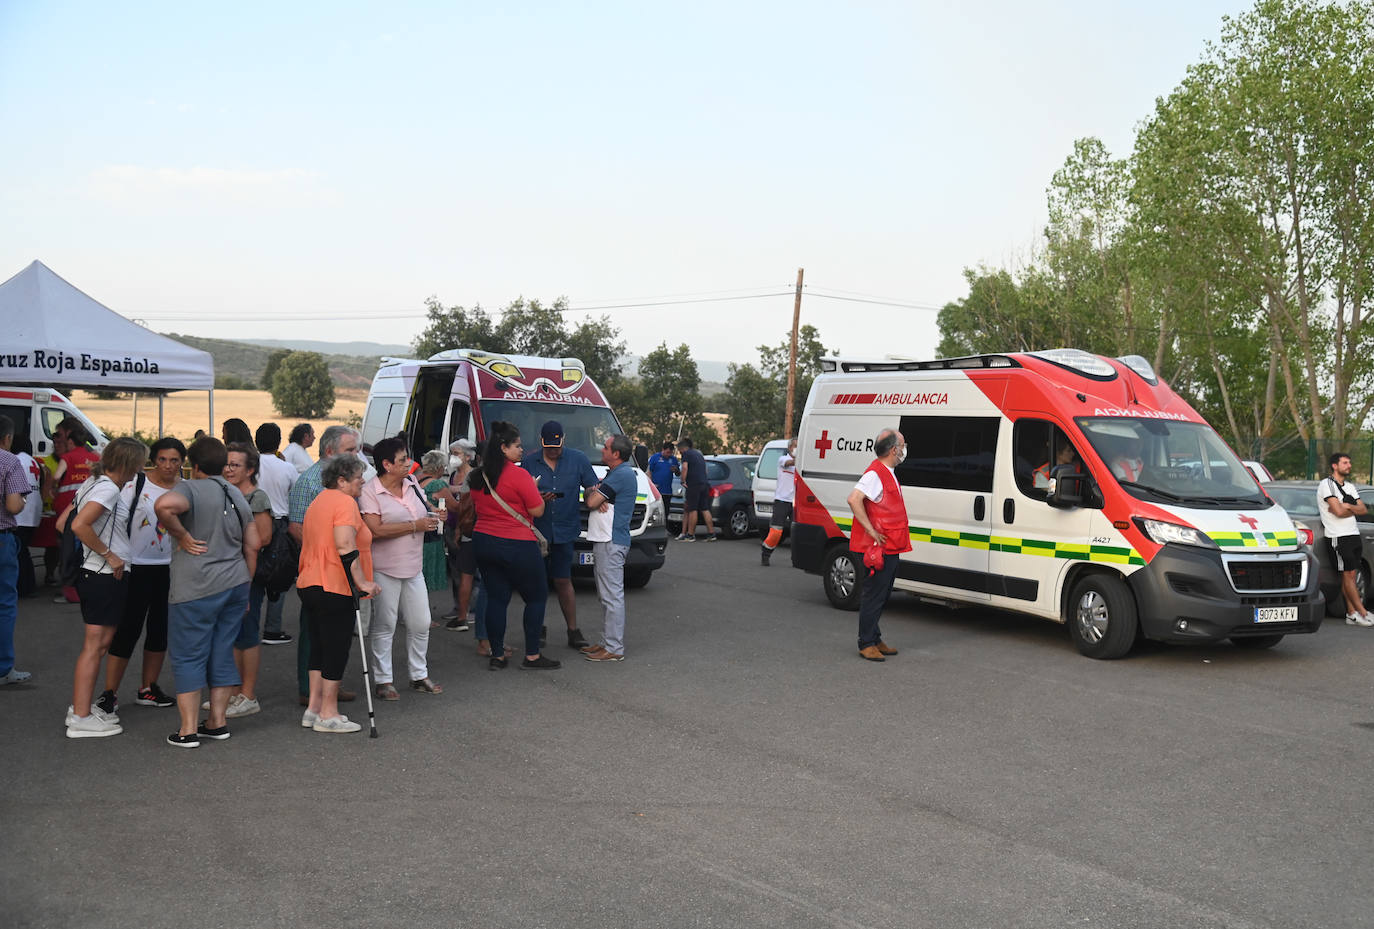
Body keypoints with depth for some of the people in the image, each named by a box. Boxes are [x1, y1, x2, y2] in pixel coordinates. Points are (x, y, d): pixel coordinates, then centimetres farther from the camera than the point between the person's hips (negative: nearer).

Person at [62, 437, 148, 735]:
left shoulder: (93, 483, 13)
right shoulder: (107, 488, -16)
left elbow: (62, 522, 17)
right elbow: (79, 525, -28)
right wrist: (109, 555, -18)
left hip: (92, 574, 10)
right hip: (106, 576, -10)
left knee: (99, 644, 16)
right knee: (94, 646, -5)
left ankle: (80, 707, 23)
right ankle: (81, 718, -1)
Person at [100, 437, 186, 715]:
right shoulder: (137, 484, -8)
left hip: (170, 569, 5)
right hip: (137, 567, -4)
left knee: (160, 629, 12)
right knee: (128, 629, -4)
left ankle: (147, 689, 25)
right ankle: (109, 694, 4)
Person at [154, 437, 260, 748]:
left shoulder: (191, 488, -9)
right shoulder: (238, 496, 13)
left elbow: (164, 505, -33)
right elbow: (253, 545, 15)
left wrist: (180, 534, -17)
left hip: (197, 590, -6)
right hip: (235, 585, 7)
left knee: (188, 658, 1)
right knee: (222, 654, 14)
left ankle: (188, 731, 3)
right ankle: (217, 723, 19)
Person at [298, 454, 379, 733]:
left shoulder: (318, 501, 17)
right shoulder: (345, 502, -14)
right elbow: (345, 547, -25)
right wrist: (362, 582, -22)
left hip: (309, 585, 10)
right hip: (334, 588, -10)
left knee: (320, 647, 16)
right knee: (336, 649, -1)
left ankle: (314, 709, 20)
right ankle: (328, 714, 5)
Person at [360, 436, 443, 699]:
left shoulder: (412, 484, 7)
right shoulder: (369, 492, -13)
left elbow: (424, 511, 26)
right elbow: (375, 530, -23)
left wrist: (433, 517, 3)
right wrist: (415, 526, -21)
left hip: (413, 567, 6)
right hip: (384, 569, -6)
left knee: (421, 623, 9)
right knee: (384, 626, 3)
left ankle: (419, 675, 23)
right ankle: (382, 680, 14)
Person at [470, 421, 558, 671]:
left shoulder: (479, 476, 6)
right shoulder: (518, 474, -16)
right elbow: (537, 510, -13)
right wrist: (533, 487, 3)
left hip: (483, 542, 7)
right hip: (517, 546, -6)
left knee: (496, 598, 12)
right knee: (536, 597, 7)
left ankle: (496, 655, 14)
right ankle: (532, 656, 6)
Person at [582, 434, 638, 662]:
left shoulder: (621, 474, -16)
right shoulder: (615, 473, 19)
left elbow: (591, 502, -18)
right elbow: (590, 499, 18)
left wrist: (594, 493, 4)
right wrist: (596, 494, -5)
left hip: (611, 543, -11)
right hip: (605, 541, 11)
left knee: (612, 595, -8)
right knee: (607, 594, 16)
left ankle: (614, 649, -6)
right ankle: (607, 642, 23)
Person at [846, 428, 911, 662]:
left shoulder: (889, 474, 17)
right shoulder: (875, 474, -16)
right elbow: (854, 499, -29)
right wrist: (871, 531, -26)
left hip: (891, 549, 10)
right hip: (879, 549, -10)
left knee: (882, 595, 15)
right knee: (874, 596, -4)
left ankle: (875, 640, 23)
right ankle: (867, 644, 3)